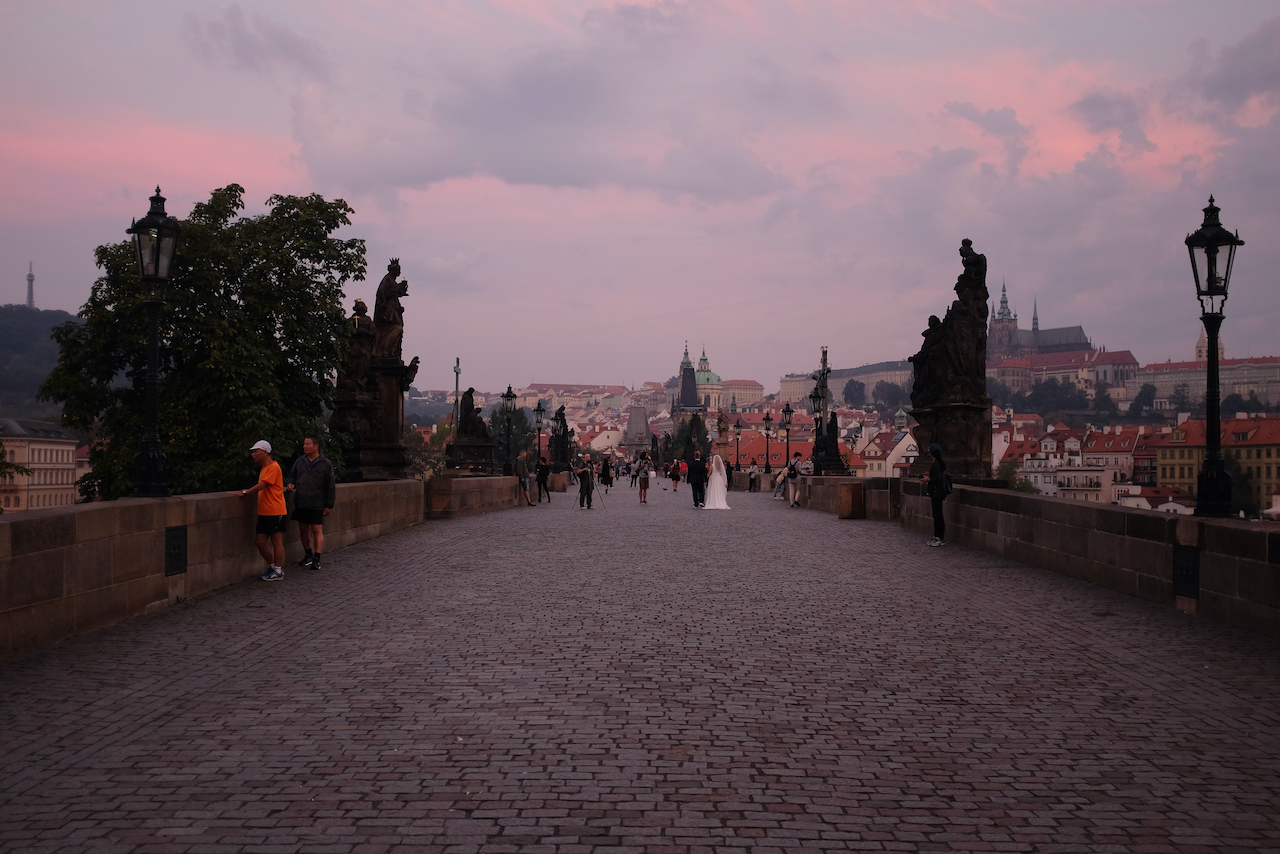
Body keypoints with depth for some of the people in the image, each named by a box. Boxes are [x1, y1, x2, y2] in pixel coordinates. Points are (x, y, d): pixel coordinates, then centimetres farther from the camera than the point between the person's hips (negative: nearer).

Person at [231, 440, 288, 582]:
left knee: (276, 541, -1)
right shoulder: (263, 468, 17)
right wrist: (247, 491, 9)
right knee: (260, 541, 8)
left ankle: (278, 572, 6)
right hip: (264, 512, 9)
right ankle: (273, 566, 23)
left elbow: (261, 485, -21)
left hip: (275, 511, -9)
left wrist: (244, 492, -20)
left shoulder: (273, 467, -13)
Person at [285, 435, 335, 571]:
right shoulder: (299, 461, 9)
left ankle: (316, 559, -5)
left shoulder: (325, 464, -2)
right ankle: (308, 555, 26)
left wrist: (328, 505, -3)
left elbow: (330, 485, 0)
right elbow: (292, 476, 22)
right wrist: (290, 483, -2)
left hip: (316, 504, -5)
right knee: (303, 529, 10)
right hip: (300, 502, 5)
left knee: (317, 530, -6)